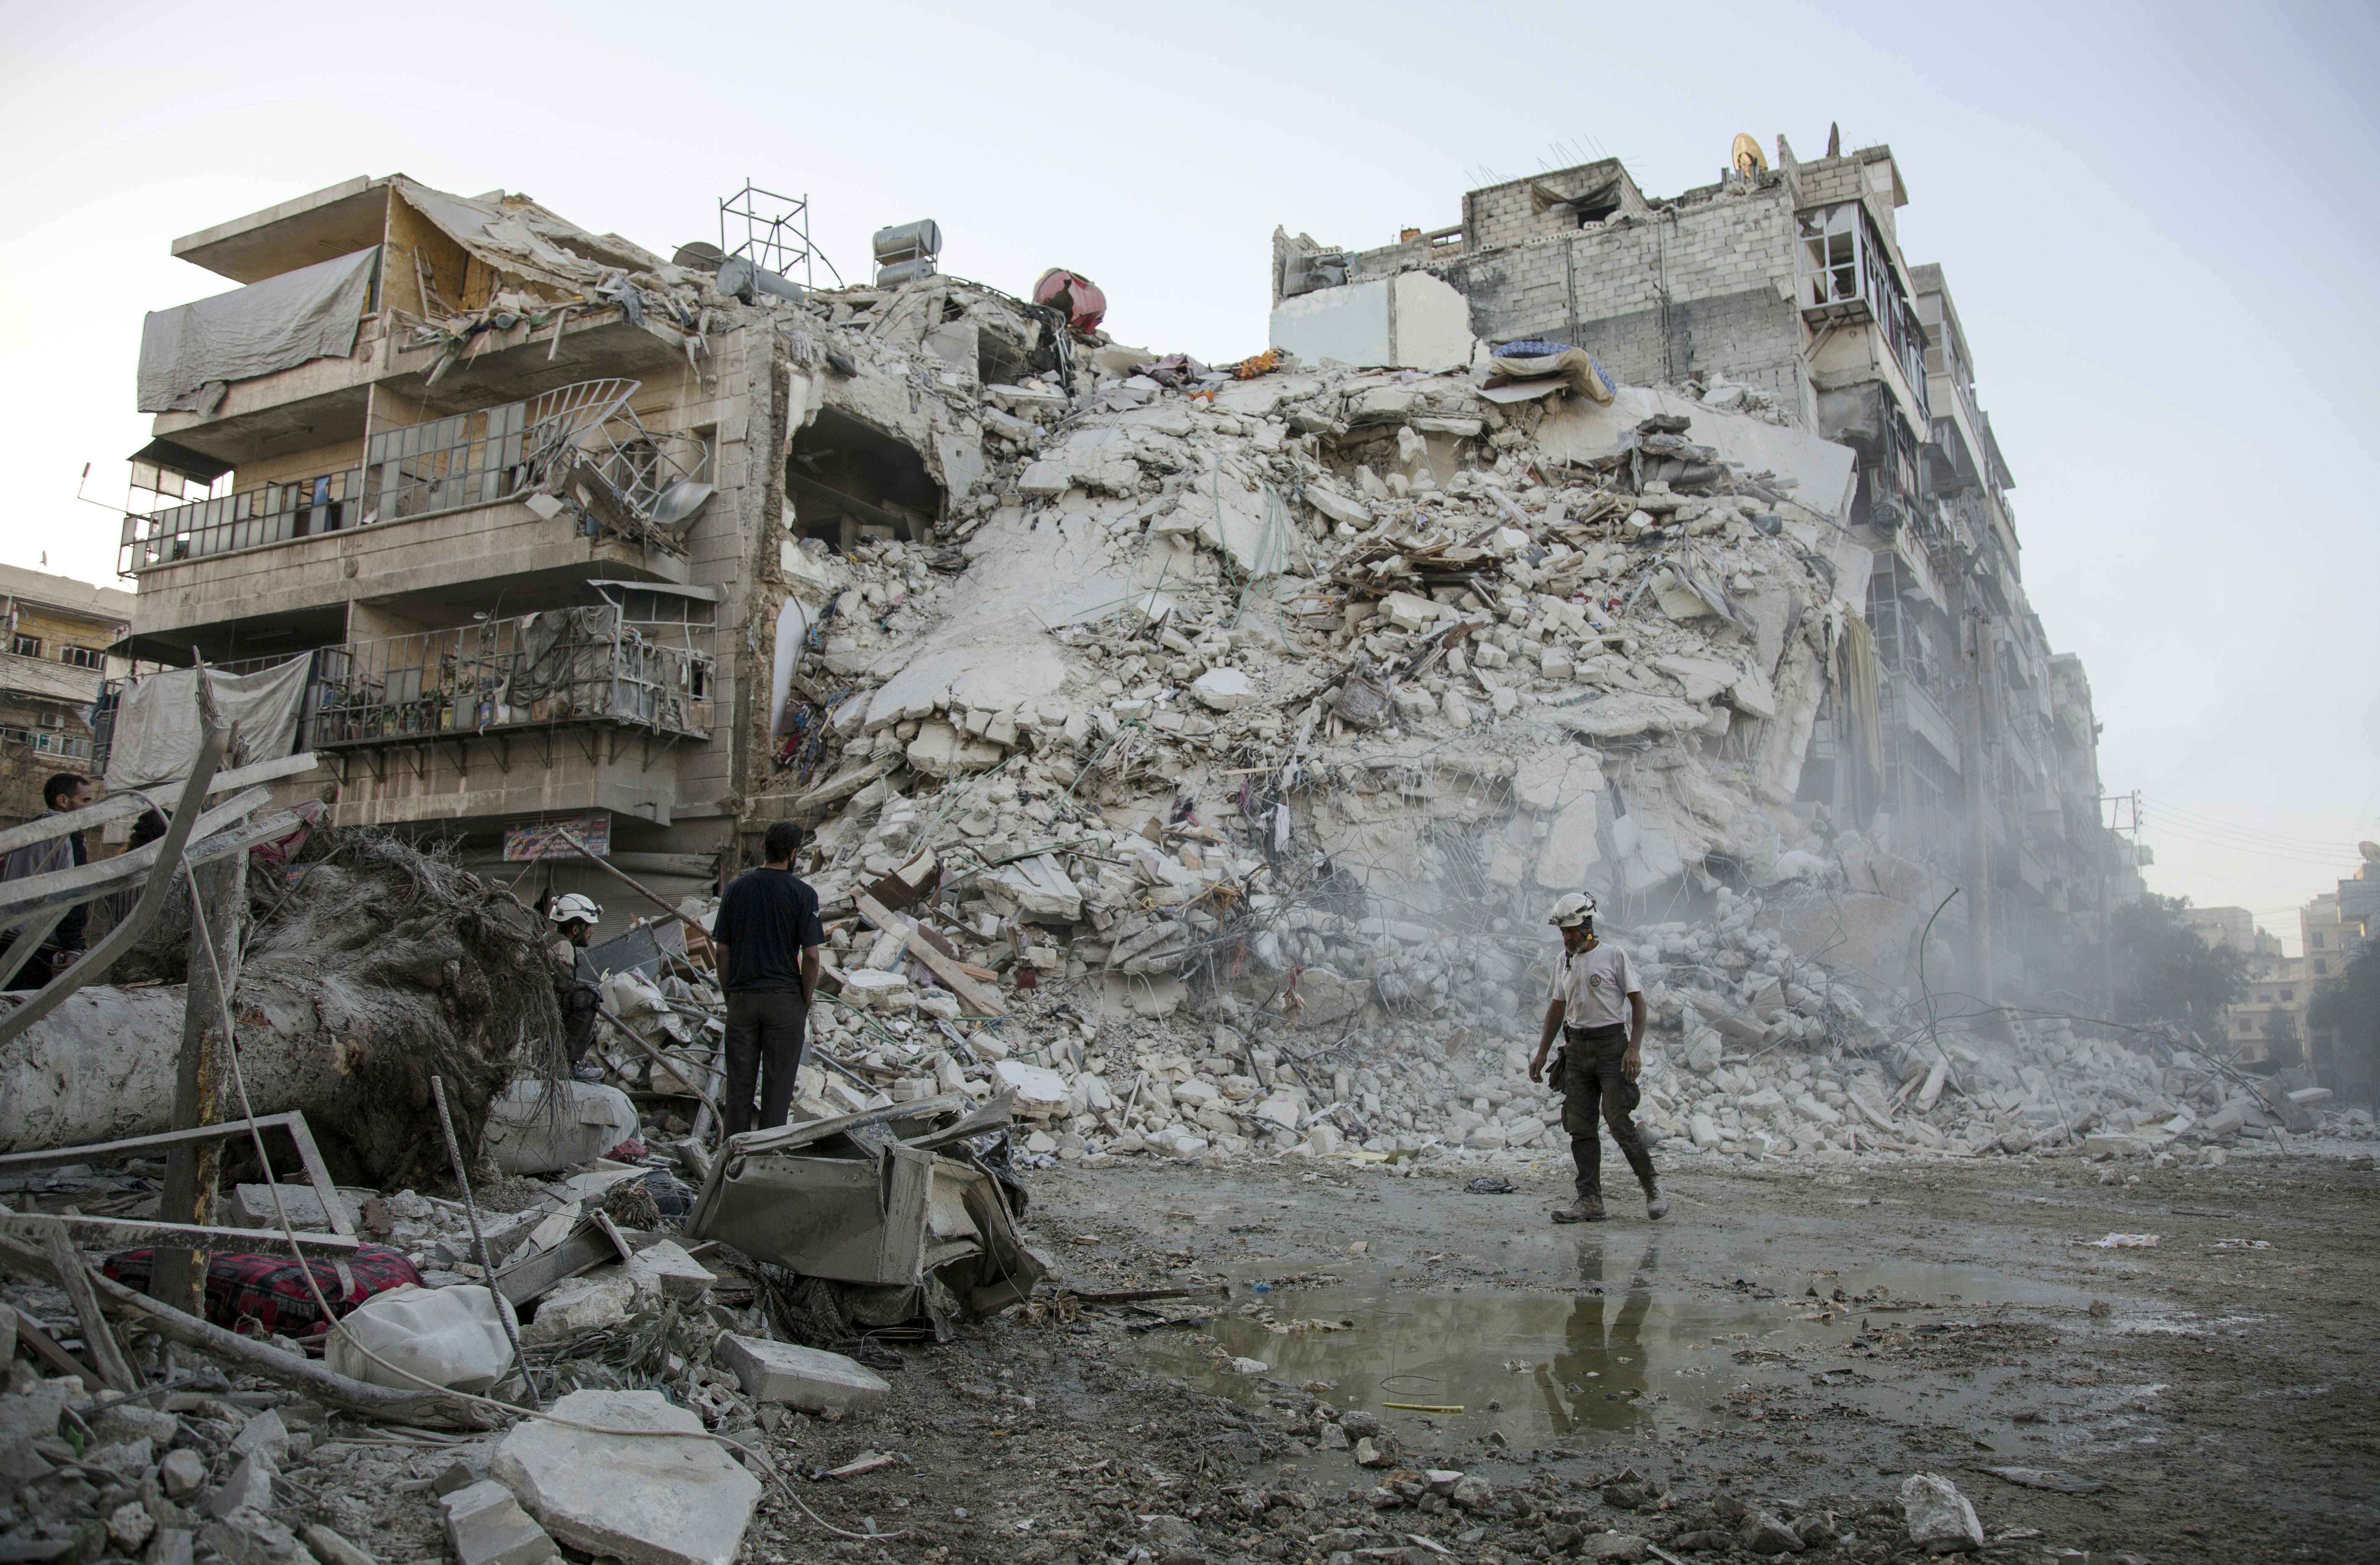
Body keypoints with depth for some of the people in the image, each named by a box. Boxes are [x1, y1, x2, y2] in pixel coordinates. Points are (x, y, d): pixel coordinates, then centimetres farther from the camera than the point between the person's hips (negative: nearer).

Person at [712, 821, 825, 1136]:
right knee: (777, 1084, 3)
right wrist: (806, 1002, 2)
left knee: (740, 1082, 9)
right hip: (785, 1000, -2)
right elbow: (810, 956, -9)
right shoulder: (803, 893, -6)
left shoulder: (737, 888, 2)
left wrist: (729, 995, 13)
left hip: (742, 1000, 2)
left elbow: (723, 950, 3)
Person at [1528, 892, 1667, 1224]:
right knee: (1580, 1128, 1)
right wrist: (1542, 1054, 18)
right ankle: (1590, 1202, 4)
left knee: (1620, 1124, -10)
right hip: (1576, 1047, 6)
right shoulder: (1564, 962, 13)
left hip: (1611, 1044, -6)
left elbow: (1638, 1001, -5)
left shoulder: (1614, 956, -4)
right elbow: (1557, 1008, 21)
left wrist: (1634, 1048, -16)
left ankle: (1652, 1188, 7)